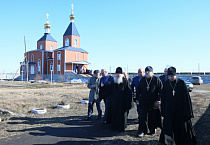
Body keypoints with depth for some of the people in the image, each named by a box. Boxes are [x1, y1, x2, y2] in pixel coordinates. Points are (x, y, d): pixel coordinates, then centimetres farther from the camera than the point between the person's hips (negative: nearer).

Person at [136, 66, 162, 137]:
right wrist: (137, 98, 11)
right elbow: (138, 90, 14)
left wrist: (158, 100, -9)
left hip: (153, 102, -2)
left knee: (152, 117, 8)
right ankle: (142, 131, 9)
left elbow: (160, 91, -3)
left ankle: (152, 130, 25)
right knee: (143, 117, 0)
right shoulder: (142, 80, 7)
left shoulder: (157, 80, -3)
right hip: (143, 102, 2)